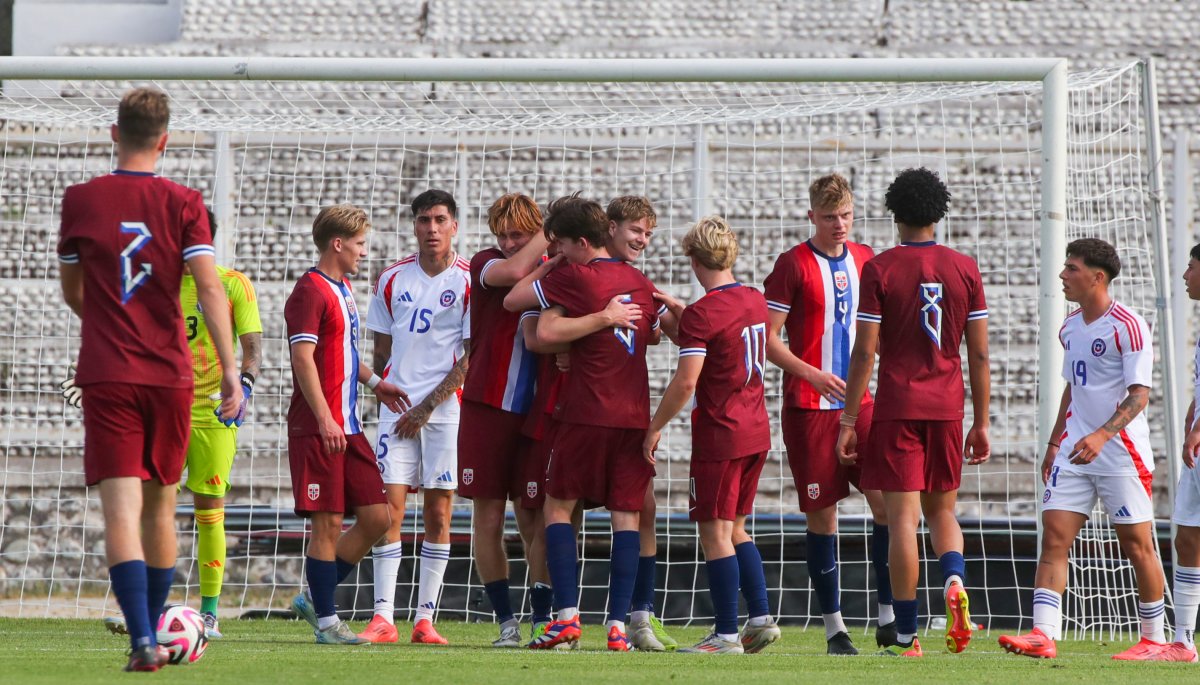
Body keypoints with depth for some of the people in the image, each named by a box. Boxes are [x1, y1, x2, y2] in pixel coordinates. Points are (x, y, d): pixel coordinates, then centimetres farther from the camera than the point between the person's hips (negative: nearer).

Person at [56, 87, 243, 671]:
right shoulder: (183, 204, 1)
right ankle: (152, 634, 27)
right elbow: (209, 286, -9)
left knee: (121, 509, -9)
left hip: (107, 378, -2)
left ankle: (141, 639, -25)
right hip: (170, 375, 2)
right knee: (159, 506, 17)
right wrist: (230, 370, -10)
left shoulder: (81, 200, 1)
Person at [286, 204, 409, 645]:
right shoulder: (311, 291, -11)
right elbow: (303, 358, -19)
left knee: (377, 518, 6)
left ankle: (315, 598, 16)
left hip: (348, 427, 9)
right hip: (317, 430, -9)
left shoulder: (343, 290, 19)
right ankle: (326, 621, 2)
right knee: (328, 524, -6)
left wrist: (372, 382, 20)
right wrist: (325, 419, -24)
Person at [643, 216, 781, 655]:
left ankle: (727, 634, -2)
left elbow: (686, 381, -20)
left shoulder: (701, 314, -16)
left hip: (719, 435, -8)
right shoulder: (756, 301, 8)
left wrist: (655, 427, -10)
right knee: (736, 529, 18)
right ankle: (761, 618, 12)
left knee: (716, 533, -2)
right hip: (756, 432, 8)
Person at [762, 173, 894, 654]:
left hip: (860, 401, 4)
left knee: (886, 501, -7)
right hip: (809, 408, -4)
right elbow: (768, 340, -7)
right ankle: (834, 626, 7)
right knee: (822, 515, -1)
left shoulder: (864, 259, 11)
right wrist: (813, 375, -19)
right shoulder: (793, 264, -4)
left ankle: (888, 617, 0)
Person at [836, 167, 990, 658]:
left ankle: (906, 637, -3)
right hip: (947, 407, 3)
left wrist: (848, 420, -1)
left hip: (897, 406, -3)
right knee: (942, 510, 17)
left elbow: (865, 352, -7)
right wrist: (981, 424, 11)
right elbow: (979, 354, 5)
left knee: (902, 516, -2)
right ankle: (955, 580, -14)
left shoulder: (879, 269, -4)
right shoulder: (965, 269, 4)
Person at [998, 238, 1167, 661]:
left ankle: (1154, 639, 13)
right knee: (1054, 535, -6)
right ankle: (1044, 635, -13)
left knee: (1136, 543, 0)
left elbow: (1139, 393, -16)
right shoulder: (1070, 328, 12)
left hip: (1121, 452, -7)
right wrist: (1055, 442, 20)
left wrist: (1102, 435, -28)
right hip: (1075, 451, 7)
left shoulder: (1127, 325, -12)